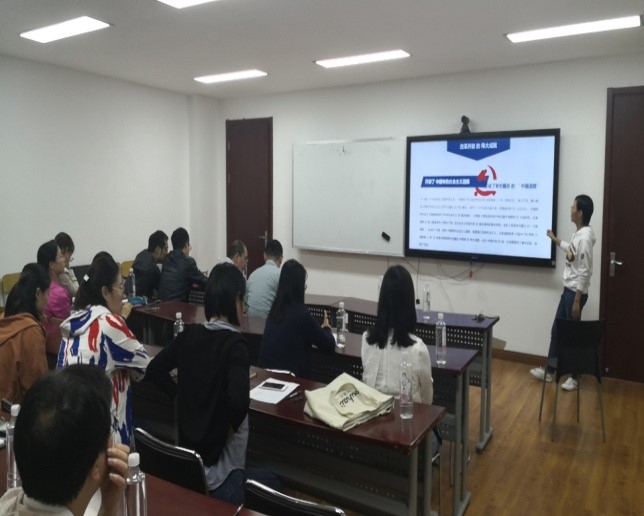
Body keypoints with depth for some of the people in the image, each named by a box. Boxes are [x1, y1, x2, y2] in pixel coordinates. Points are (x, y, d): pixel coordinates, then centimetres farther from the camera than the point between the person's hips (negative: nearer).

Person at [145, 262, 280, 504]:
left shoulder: (189, 334, -1)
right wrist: (232, 425, -14)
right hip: (216, 472, -7)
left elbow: (154, 371, 10)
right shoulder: (234, 342, -20)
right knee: (272, 484, 19)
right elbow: (239, 400, -34)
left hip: (186, 457, 7)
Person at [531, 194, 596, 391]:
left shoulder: (585, 237, -21)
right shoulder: (578, 234, 7)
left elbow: (584, 272, -22)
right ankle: (549, 371, 26)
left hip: (576, 293, -10)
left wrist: (577, 301, -21)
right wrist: (554, 239, 45)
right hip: (568, 290, 10)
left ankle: (575, 377, 18)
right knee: (556, 331, 15)